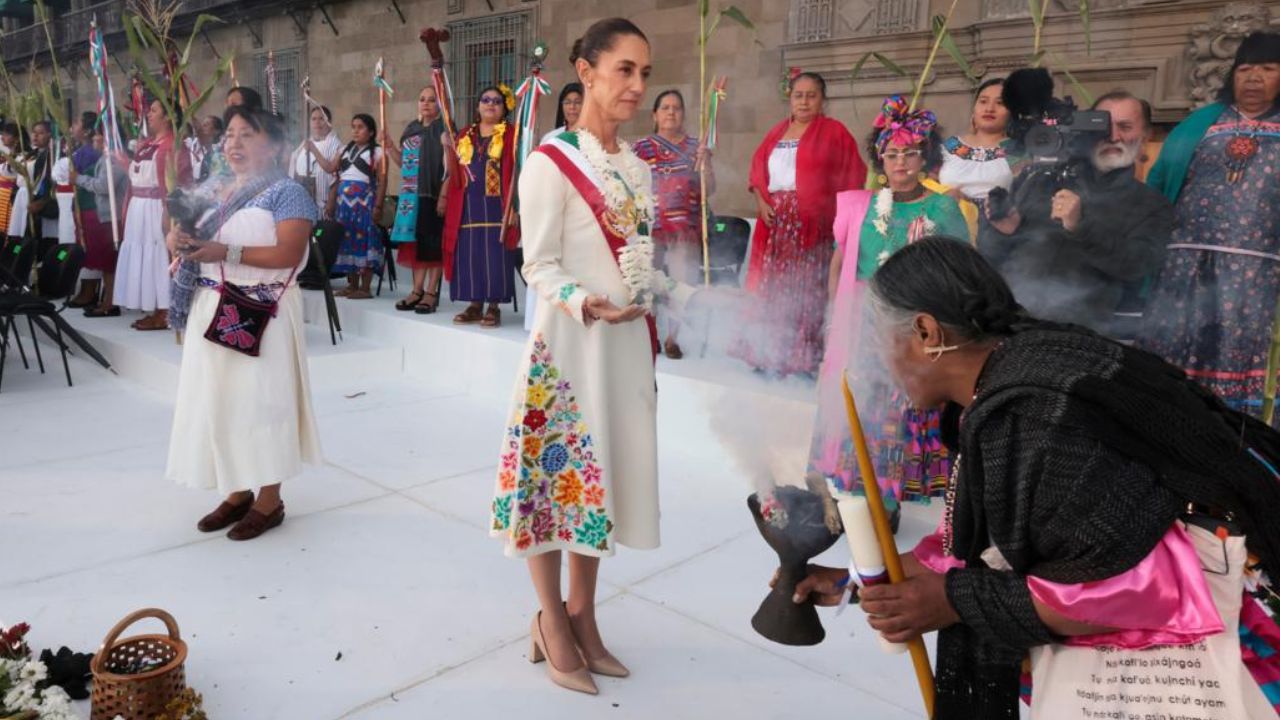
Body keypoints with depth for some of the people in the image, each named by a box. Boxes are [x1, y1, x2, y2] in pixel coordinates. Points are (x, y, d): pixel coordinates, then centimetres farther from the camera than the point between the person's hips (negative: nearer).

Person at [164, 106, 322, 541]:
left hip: (260, 313, -8)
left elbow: (289, 254, -19)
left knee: (260, 401, -2)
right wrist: (180, 240, -2)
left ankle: (269, 501, 10)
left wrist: (229, 253, -23)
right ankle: (238, 492, 23)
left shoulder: (286, 192, -8)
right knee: (219, 400, 11)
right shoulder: (218, 191, 16)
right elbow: (202, 244, 21)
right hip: (213, 309, 8)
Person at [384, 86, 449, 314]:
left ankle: (431, 292, 2)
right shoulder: (412, 129, 16)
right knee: (415, 242, 8)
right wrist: (390, 146, 5)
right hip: (411, 196, 7)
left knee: (433, 243, -3)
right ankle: (417, 290, 15)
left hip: (433, 195, -7)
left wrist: (444, 195, -19)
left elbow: (449, 165, -11)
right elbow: (404, 163, 20)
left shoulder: (443, 128, -4)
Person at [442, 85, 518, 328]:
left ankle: (494, 307, 2)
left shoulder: (511, 134, 3)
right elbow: (454, 174, 15)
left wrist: (512, 206, -17)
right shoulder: (465, 135, 16)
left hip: (495, 207, -4)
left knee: (495, 257, -5)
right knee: (469, 257, 5)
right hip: (468, 207, 4)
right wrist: (448, 147, -1)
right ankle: (475, 305, 14)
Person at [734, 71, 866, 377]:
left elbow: (850, 176, -2)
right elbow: (758, 172, 14)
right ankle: (769, 352, 13)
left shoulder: (834, 131, 3)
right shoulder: (777, 132, 16)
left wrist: (836, 212, -10)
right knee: (772, 285, 5)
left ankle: (804, 355, 2)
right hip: (776, 221, 5)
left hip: (812, 224, -4)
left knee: (806, 287, -5)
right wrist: (761, 202, -3)